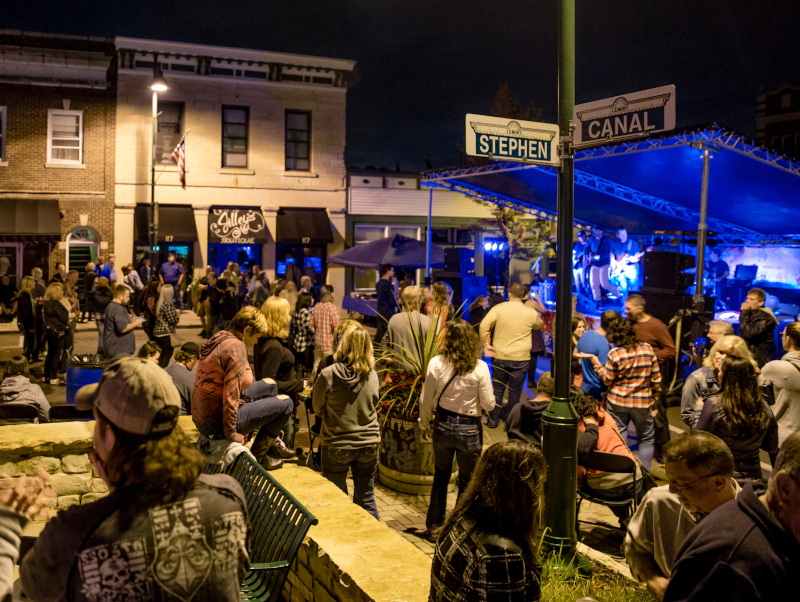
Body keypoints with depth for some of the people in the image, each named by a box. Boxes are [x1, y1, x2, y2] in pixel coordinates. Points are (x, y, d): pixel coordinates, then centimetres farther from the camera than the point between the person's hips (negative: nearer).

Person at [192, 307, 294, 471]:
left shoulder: (219, 338, 10)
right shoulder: (236, 347, -19)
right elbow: (231, 395, -23)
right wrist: (231, 434, -16)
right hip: (215, 424, -10)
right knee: (286, 404, -7)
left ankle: (275, 442, 31)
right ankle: (257, 456, 7)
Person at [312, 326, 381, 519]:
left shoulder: (328, 375, -16)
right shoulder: (372, 375, -8)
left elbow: (317, 408, -1)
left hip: (336, 444, -2)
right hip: (369, 443, 3)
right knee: (366, 500, 16)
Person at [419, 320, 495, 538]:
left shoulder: (436, 364, -11)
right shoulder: (479, 368, -14)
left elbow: (426, 400, -4)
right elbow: (488, 404, -11)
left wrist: (424, 425, 11)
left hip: (442, 426, 2)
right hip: (469, 429, -2)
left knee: (441, 476, 21)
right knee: (467, 482, 14)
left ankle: (434, 526, 31)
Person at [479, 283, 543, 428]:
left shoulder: (498, 308, -5)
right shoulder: (531, 313, -3)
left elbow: (484, 325, -14)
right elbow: (538, 326, 18)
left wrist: (486, 344, -5)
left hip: (499, 356, 1)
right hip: (521, 358, -1)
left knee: (498, 389, 15)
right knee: (514, 392, 9)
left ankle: (493, 420, 22)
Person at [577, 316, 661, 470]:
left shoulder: (614, 354, -12)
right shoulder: (647, 349, -4)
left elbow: (607, 380, -4)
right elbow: (656, 378, 0)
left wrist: (594, 360, -1)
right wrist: (654, 395, 15)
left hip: (617, 402, -1)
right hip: (642, 403, 1)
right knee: (646, 439, 17)